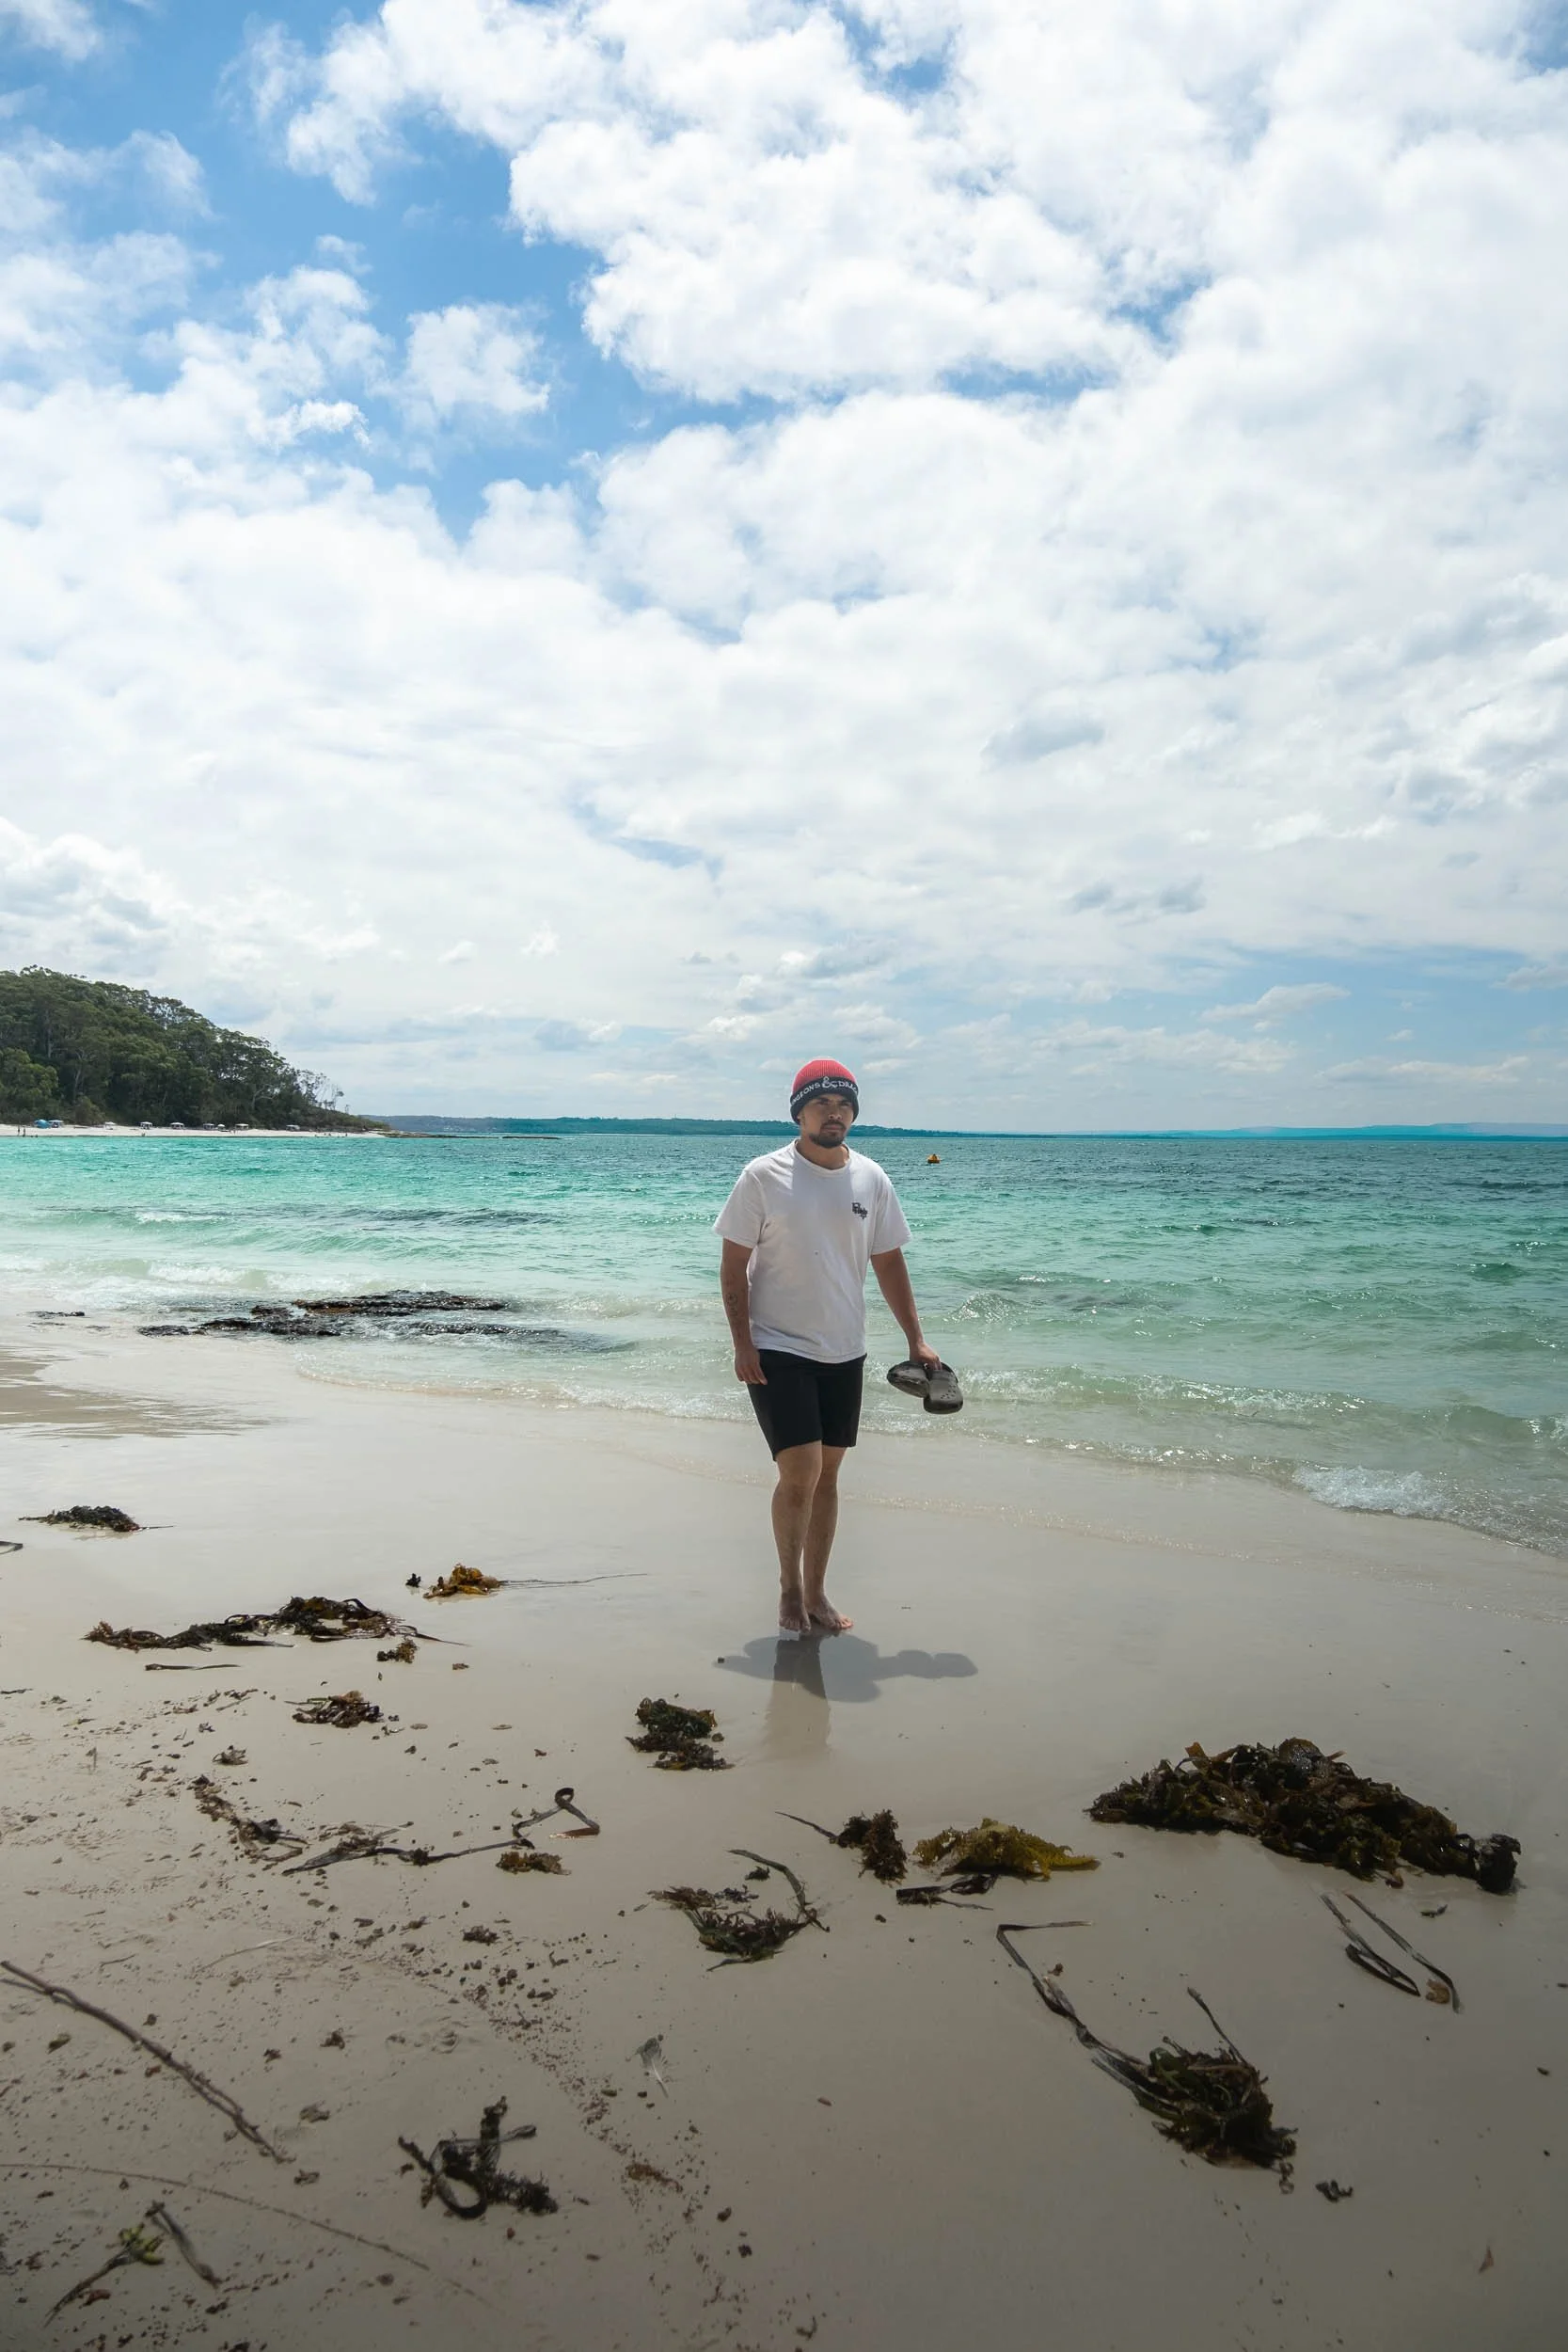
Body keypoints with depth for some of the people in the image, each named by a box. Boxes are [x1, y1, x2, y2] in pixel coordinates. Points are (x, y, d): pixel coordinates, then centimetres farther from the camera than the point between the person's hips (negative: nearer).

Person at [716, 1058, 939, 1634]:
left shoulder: (871, 1179, 4)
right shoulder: (764, 1176, -8)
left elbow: (889, 1262, 11)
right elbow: (733, 1265, -6)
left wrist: (915, 1339, 6)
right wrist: (742, 1344, -13)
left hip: (844, 1353, 4)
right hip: (777, 1350, -4)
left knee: (827, 1474, 10)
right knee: (800, 1471, -10)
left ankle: (815, 1592, 23)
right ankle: (789, 1582, 13)